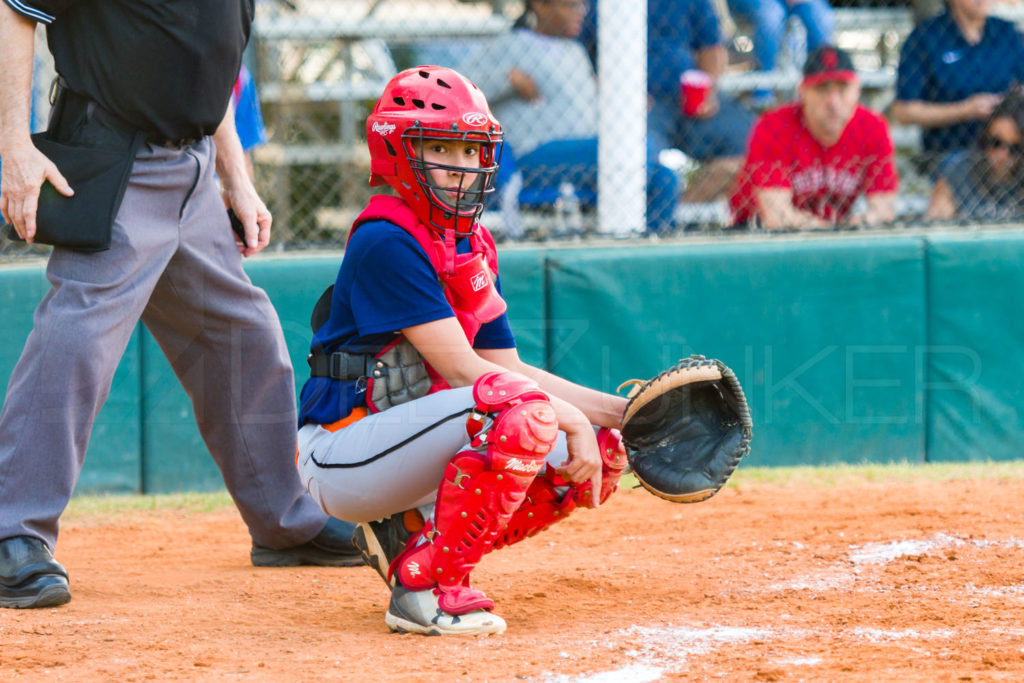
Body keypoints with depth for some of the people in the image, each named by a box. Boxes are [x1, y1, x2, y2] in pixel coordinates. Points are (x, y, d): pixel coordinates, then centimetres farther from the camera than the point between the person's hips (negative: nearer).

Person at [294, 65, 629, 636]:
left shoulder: (472, 247, 13)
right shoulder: (387, 242, -16)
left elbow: (508, 366, 13)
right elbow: (460, 368, -20)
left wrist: (617, 412, 3)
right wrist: (570, 418, -20)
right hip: (341, 452, -9)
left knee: (601, 456, 1)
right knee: (522, 413, -31)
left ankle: (408, 535, 7)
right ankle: (427, 587, -22)